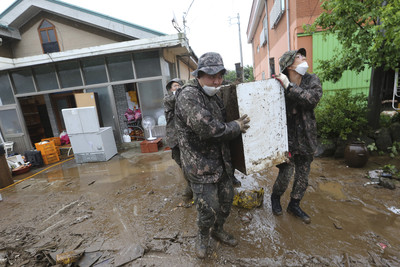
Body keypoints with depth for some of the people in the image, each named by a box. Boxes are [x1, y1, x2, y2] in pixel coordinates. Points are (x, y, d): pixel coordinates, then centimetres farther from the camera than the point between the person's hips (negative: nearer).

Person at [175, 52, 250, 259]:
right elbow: (207, 127, -30)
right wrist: (236, 127, -16)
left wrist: (238, 123, 5)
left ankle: (218, 230, 46)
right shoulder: (188, 95, -17)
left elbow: (224, 120, 25)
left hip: (221, 160, 9)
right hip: (201, 164, -8)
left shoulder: (214, 96, 12)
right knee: (209, 208, 3)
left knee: (227, 199, 19)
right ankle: (203, 236, 36)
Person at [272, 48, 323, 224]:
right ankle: (275, 198, 32)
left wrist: (289, 86, -25)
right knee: (285, 176, -1)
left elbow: (313, 98, -19)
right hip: (287, 139, -4)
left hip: (306, 139, 5)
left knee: (303, 178, 15)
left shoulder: (312, 80, 2)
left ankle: (294, 206, 39)